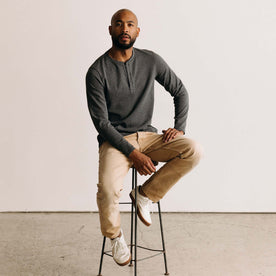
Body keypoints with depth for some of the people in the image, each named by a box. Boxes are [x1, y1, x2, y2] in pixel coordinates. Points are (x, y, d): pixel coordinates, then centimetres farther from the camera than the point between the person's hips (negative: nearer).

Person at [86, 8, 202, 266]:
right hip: (114, 140, -3)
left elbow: (180, 92, 12)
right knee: (107, 188, -31)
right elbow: (101, 122, -11)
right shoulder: (97, 71, -8)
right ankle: (115, 236, 4)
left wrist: (179, 127, -3)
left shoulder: (152, 61, 1)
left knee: (194, 150, -22)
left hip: (147, 135, 4)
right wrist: (132, 153, -19)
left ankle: (145, 194, -4)